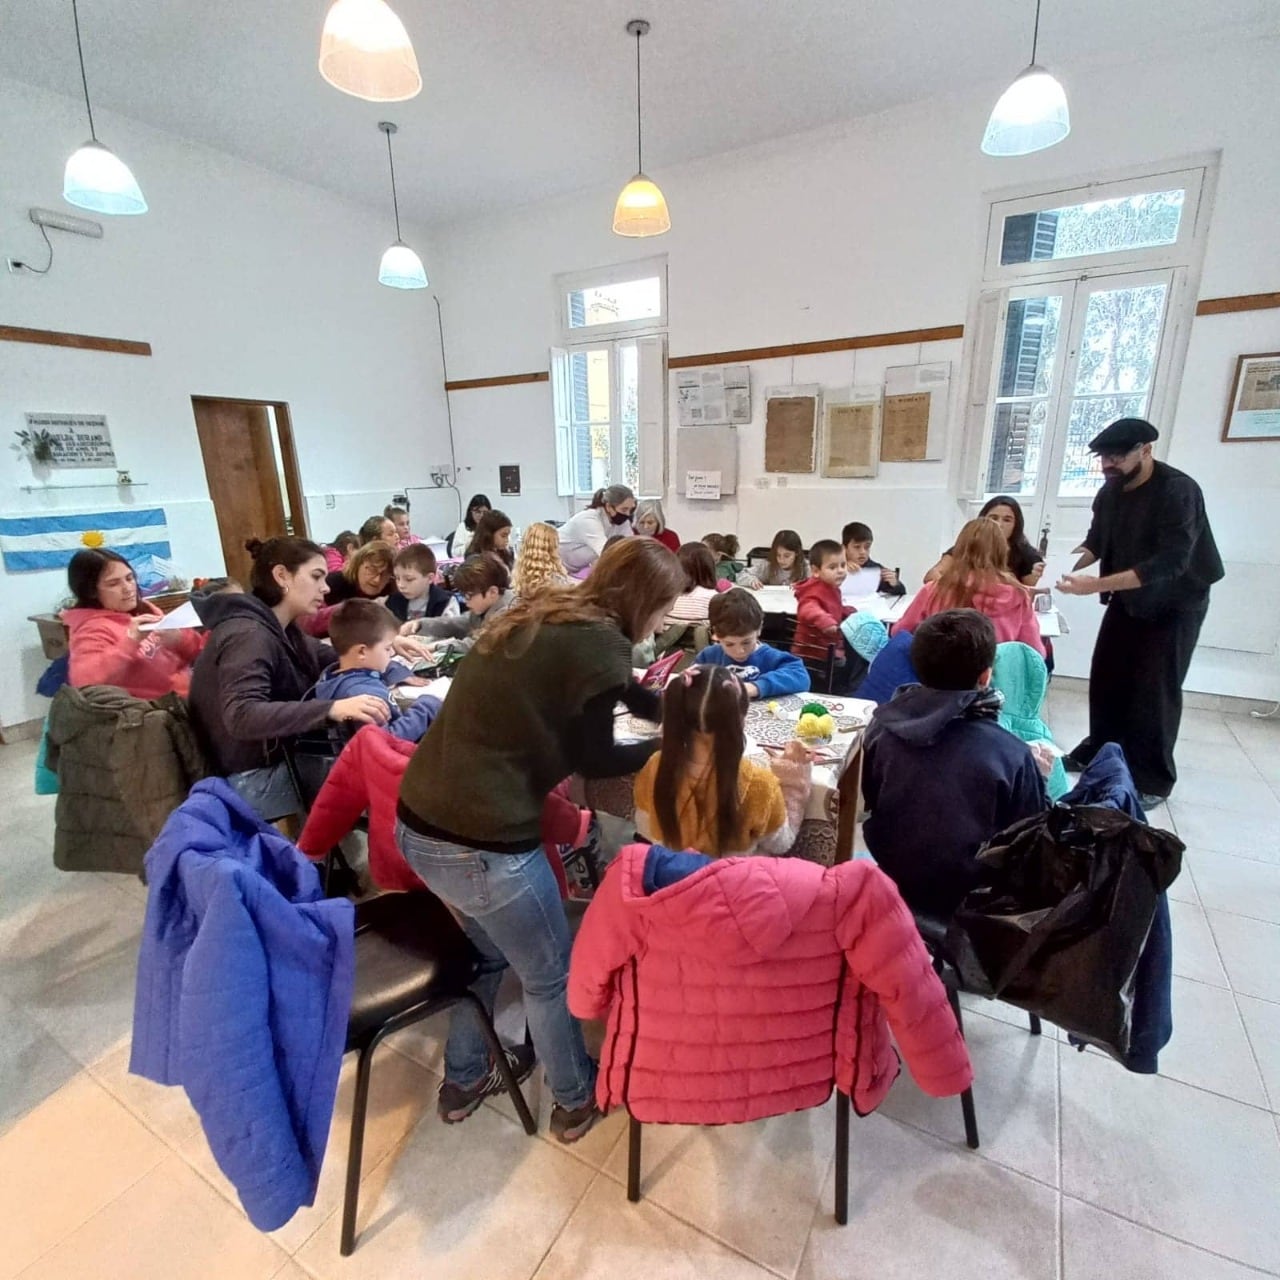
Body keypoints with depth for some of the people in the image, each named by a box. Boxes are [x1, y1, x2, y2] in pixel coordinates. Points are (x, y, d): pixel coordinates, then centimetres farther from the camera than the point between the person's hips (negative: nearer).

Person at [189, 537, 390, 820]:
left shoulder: (276, 627, 6)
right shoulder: (249, 634, -23)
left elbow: (327, 658, 17)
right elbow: (242, 717, -36)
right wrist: (332, 709, -47)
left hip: (278, 756, 9)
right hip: (252, 779, -9)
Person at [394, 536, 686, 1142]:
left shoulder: (543, 616, 11)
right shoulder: (599, 642, -15)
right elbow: (593, 756, -5)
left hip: (421, 821, 9)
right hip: (479, 841, -8)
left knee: (489, 951, 32)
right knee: (550, 974, 19)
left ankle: (463, 1081, 52)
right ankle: (576, 1100, 43)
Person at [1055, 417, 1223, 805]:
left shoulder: (1178, 491, -25)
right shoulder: (1111, 490, -4)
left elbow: (1170, 562, -33)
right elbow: (1096, 540, 1)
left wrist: (1097, 585, -42)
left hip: (1174, 604, -6)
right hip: (1127, 599, 6)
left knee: (1154, 690, -4)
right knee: (1105, 678, 8)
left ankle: (1152, 780, 9)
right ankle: (1098, 752, 25)